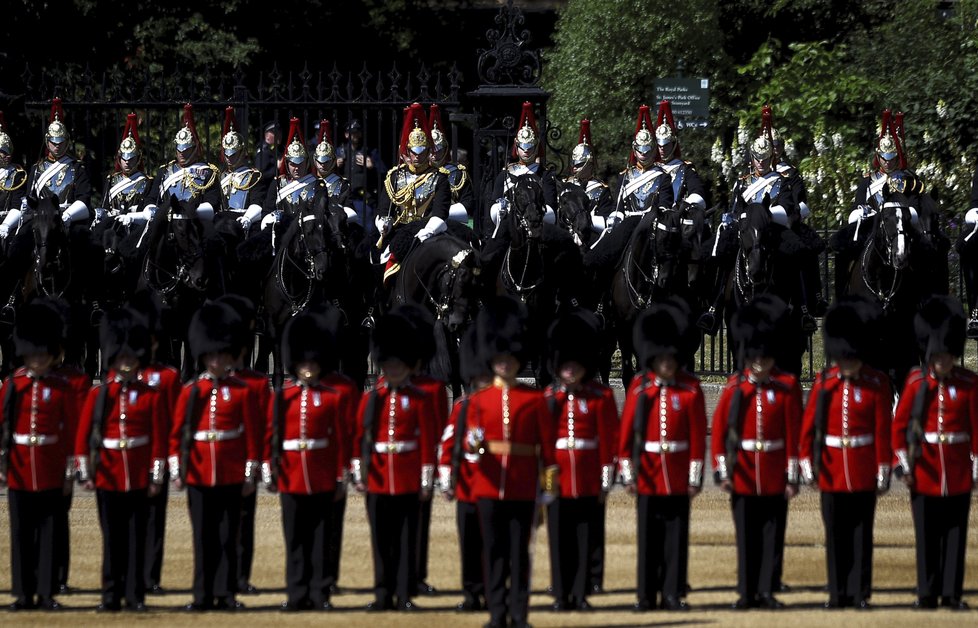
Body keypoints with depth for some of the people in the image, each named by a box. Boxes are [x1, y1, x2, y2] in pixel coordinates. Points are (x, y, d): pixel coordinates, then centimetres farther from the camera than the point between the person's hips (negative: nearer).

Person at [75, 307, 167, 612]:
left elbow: (159, 439, 1)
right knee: (112, 539, 5)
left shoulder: (151, 397, 2)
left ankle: (135, 596, 7)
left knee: (136, 539, 2)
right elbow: (83, 437, 2)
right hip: (108, 478, 0)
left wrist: (156, 476, -4)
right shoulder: (98, 395, 3)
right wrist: (85, 472, -4)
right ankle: (111, 596, 10)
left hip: (138, 480, 0)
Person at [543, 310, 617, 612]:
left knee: (585, 539, 3)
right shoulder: (548, 397, 5)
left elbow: (609, 439, 1)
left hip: (588, 482, -1)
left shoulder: (601, 397, 2)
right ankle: (562, 595, 8)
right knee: (559, 539, 2)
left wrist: (606, 480, -3)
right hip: (557, 481, 1)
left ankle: (580, 594, 9)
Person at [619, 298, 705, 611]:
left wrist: (695, 477, -3)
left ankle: (673, 594, 9)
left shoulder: (690, 389, 0)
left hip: (678, 476, 0)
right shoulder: (639, 388, 1)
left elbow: (698, 435, 0)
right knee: (649, 536, 4)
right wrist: (628, 473, -3)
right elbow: (625, 433, 1)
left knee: (676, 535, 3)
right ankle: (646, 595, 9)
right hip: (647, 475, 0)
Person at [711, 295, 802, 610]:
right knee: (746, 535, 4)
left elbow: (794, 433, -2)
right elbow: (718, 430, 0)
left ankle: (767, 591, 8)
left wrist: (792, 476, -4)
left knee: (771, 534, 3)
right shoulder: (735, 387, 0)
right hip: (743, 473, 0)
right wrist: (723, 471, -6)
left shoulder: (787, 387, -2)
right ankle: (746, 593, 8)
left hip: (774, 475, 0)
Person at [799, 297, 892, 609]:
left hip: (863, 473, -2)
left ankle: (860, 593, 7)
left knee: (861, 534, 2)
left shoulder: (878, 384, -4)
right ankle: (838, 594, 10)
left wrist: (883, 472, -5)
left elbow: (883, 431, -4)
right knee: (835, 535, 5)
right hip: (831, 472, 2)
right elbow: (808, 426, 2)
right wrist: (806, 464, -3)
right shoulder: (823, 382, 1)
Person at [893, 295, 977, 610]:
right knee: (927, 535, 3)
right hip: (925, 470, 0)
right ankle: (927, 593, 9)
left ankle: (952, 593, 9)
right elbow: (899, 425, 2)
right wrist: (903, 464, -4)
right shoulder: (917, 382, 0)